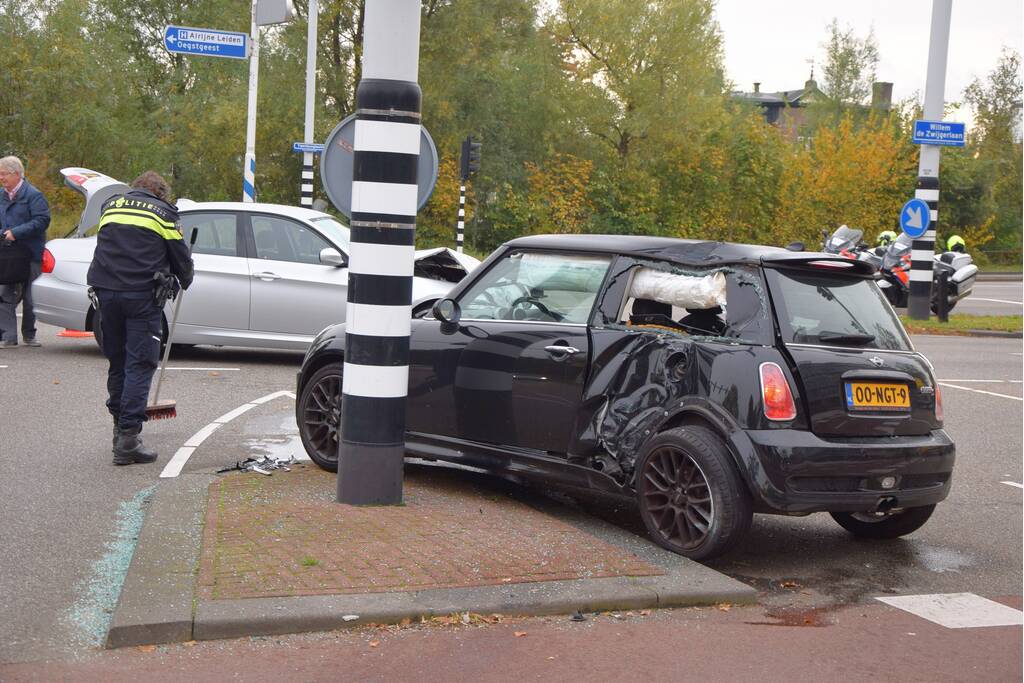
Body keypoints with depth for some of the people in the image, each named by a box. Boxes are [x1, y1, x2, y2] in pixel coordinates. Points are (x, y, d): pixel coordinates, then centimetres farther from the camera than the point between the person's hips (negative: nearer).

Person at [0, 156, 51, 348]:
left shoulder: (33, 195, -8)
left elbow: (42, 220, -17)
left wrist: (16, 232, -21)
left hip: (30, 255, -5)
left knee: (30, 298, 5)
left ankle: (29, 335, 18)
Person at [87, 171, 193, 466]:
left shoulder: (110, 205, 18)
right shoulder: (163, 213, 4)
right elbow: (181, 257, 10)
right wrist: (185, 281, 29)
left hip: (105, 290, 5)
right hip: (142, 295, -5)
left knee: (116, 362, 17)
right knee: (140, 365, -4)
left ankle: (120, 427, 26)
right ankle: (128, 437, -11)